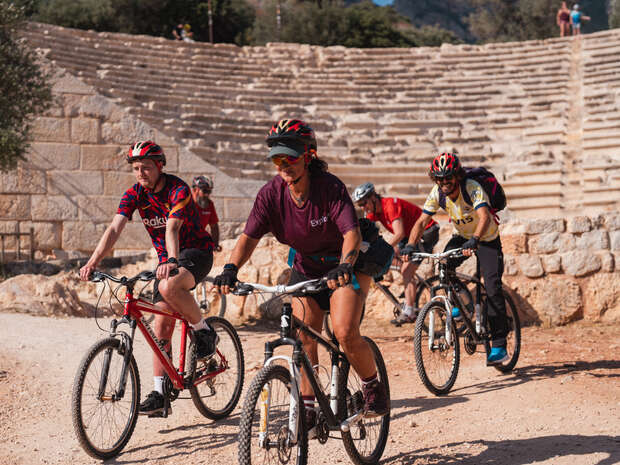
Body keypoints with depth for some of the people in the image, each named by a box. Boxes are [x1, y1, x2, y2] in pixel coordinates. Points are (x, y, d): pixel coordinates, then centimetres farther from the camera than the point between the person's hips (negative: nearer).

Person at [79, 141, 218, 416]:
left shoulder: (178, 190, -21)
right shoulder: (134, 194, -5)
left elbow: (172, 228, -37)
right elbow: (114, 229, -17)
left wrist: (173, 261, -54)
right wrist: (92, 262, -31)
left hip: (196, 252, -6)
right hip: (167, 258, 6)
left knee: (168, 286, -37)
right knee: (162, 323, -4)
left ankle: (204, 331, -12)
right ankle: (159, 393, -1)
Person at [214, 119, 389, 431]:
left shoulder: (330, 187, -25)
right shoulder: (271, 193, -14)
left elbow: (352, 232, -34)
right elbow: (249, 236, -17)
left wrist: (344, 266, -53)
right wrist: (231, 268, -35)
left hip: (343, 267, -4)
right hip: (305, 267, 4)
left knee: (345, 333, -19)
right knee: (304, 339, -4)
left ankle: (373, 385, 7)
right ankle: (307, 410, 7)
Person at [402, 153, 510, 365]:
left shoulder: (472, 188, -31)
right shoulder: (437, 194, -16)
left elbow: (485, 217, -45)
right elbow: (421, 222, -17)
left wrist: (473, 241, -62)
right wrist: (410, 245, -34)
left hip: (487, 239, -5)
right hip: (461, 236, 5)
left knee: (493, 288, -15)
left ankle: (499, 346, -12)